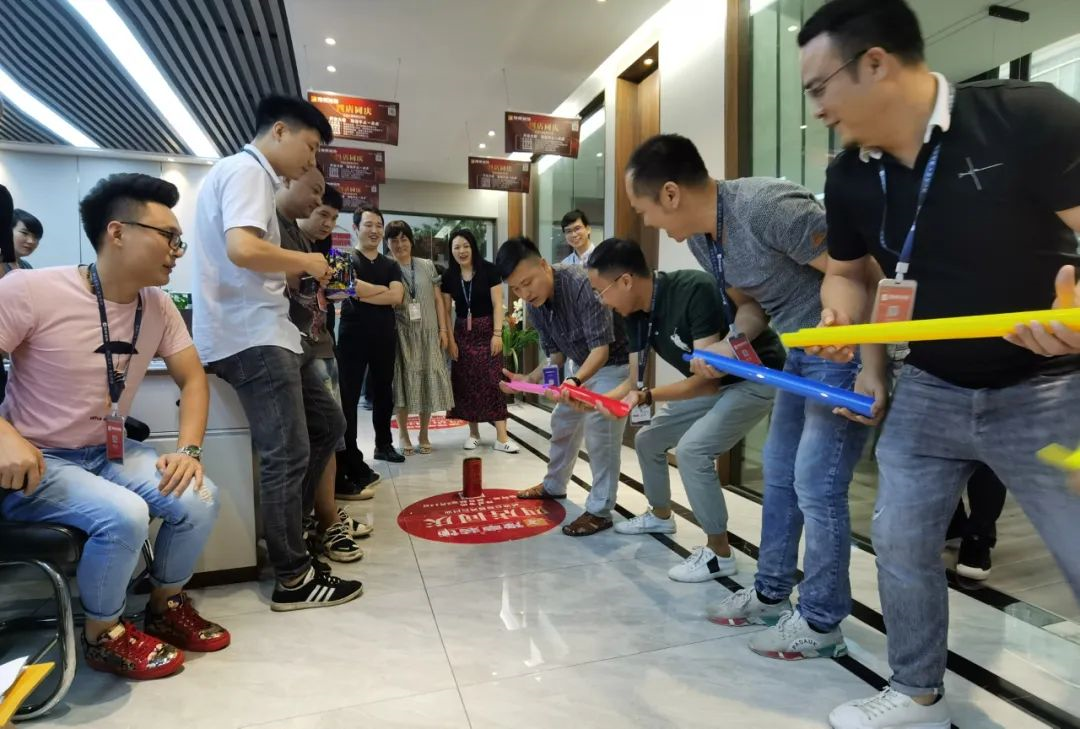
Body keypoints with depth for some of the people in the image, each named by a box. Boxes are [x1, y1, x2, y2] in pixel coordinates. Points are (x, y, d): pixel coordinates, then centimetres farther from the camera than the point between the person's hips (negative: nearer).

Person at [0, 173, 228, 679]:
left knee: (201, 500, -15)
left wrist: (188, 450, -13)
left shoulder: (158, 306, -3)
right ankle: (103, 635, 0)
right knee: (124, 515, -30)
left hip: (110, 452, 5)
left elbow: (192, 377, 1)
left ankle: (166, 606, 14)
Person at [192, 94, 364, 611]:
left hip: (262, 332, 11)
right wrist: (306, 261, -11)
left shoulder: (244, 172, 23)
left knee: (324, 428, 15)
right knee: (287, 455, -6)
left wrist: (297, 272, 11)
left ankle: (284, 534, 25)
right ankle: (293, 578, 6)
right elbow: (243, 250, -26)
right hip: (252, 337, -11)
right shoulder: (247, 170, -9)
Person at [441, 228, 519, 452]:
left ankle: (502, 437, -5)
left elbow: (497, 304, -8)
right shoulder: (449, 276, 3)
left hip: (487, 331, -3)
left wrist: (497, 333, -13)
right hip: (462, 333, 4)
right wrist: (450, 339, -1)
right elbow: (446, 310, 4)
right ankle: (473, 433, 17)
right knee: (466, 383, 5)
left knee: (493, 381, -7)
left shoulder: (489, 270, -7)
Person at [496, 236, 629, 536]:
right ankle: (554, 485, 39)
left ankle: (600, 511, 0)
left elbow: (601, 348, -35)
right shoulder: (534, 306, -8)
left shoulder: (582, 284, -33)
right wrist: (528, 378, -15)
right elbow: (556, 354, 1)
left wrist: (575, 381, -51)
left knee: (599, 433, -14)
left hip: (615, 363, -8)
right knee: (562, 423, 17)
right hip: (584, 366, 8)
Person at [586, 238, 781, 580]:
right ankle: (660, 515, 35)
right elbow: (634, 383, -1)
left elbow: (707, 378, -31)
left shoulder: (695, 291, -32)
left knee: (692, 449, -23)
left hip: (757, 379, -8)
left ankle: (719, 553, -5)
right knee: (648, 439, 11)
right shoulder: (635, 314, -8)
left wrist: (648, 397, -38)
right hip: (711, 383, 8)